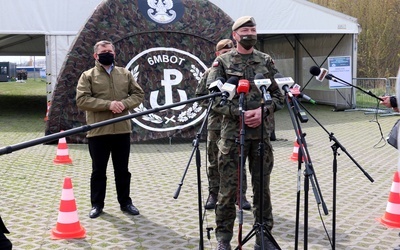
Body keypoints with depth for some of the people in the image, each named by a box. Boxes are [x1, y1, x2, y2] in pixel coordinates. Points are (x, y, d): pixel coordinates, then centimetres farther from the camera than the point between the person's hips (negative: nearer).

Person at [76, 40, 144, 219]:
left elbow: (138, 94, 7)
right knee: (98, 170, 7)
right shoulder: (87, 76, 1)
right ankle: (97, 204, 19)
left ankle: (125, 202, 24)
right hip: (97, 131, -2)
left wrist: (124, 104, -13)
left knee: (122, 169, 12)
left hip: (122, 130, 3)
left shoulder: (125, 74, 11)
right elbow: (82, 100, -11)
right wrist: (108, 104, -21)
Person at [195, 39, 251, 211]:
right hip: (216, 123, 0)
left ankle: (241, 195, 15)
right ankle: (213, 195, 17)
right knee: (215, 162, 6)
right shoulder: (210, 73, 6)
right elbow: (200, 96, 4)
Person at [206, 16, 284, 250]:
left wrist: (263, 110, -11)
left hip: (261, 132, 3)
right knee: (228, 188, 2)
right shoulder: (222, 62, 1)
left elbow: (279, 95, 8)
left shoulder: (267, 61, 9)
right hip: (233, 133, -2)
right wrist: (240, 113, -15)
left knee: (262, 186, 9)